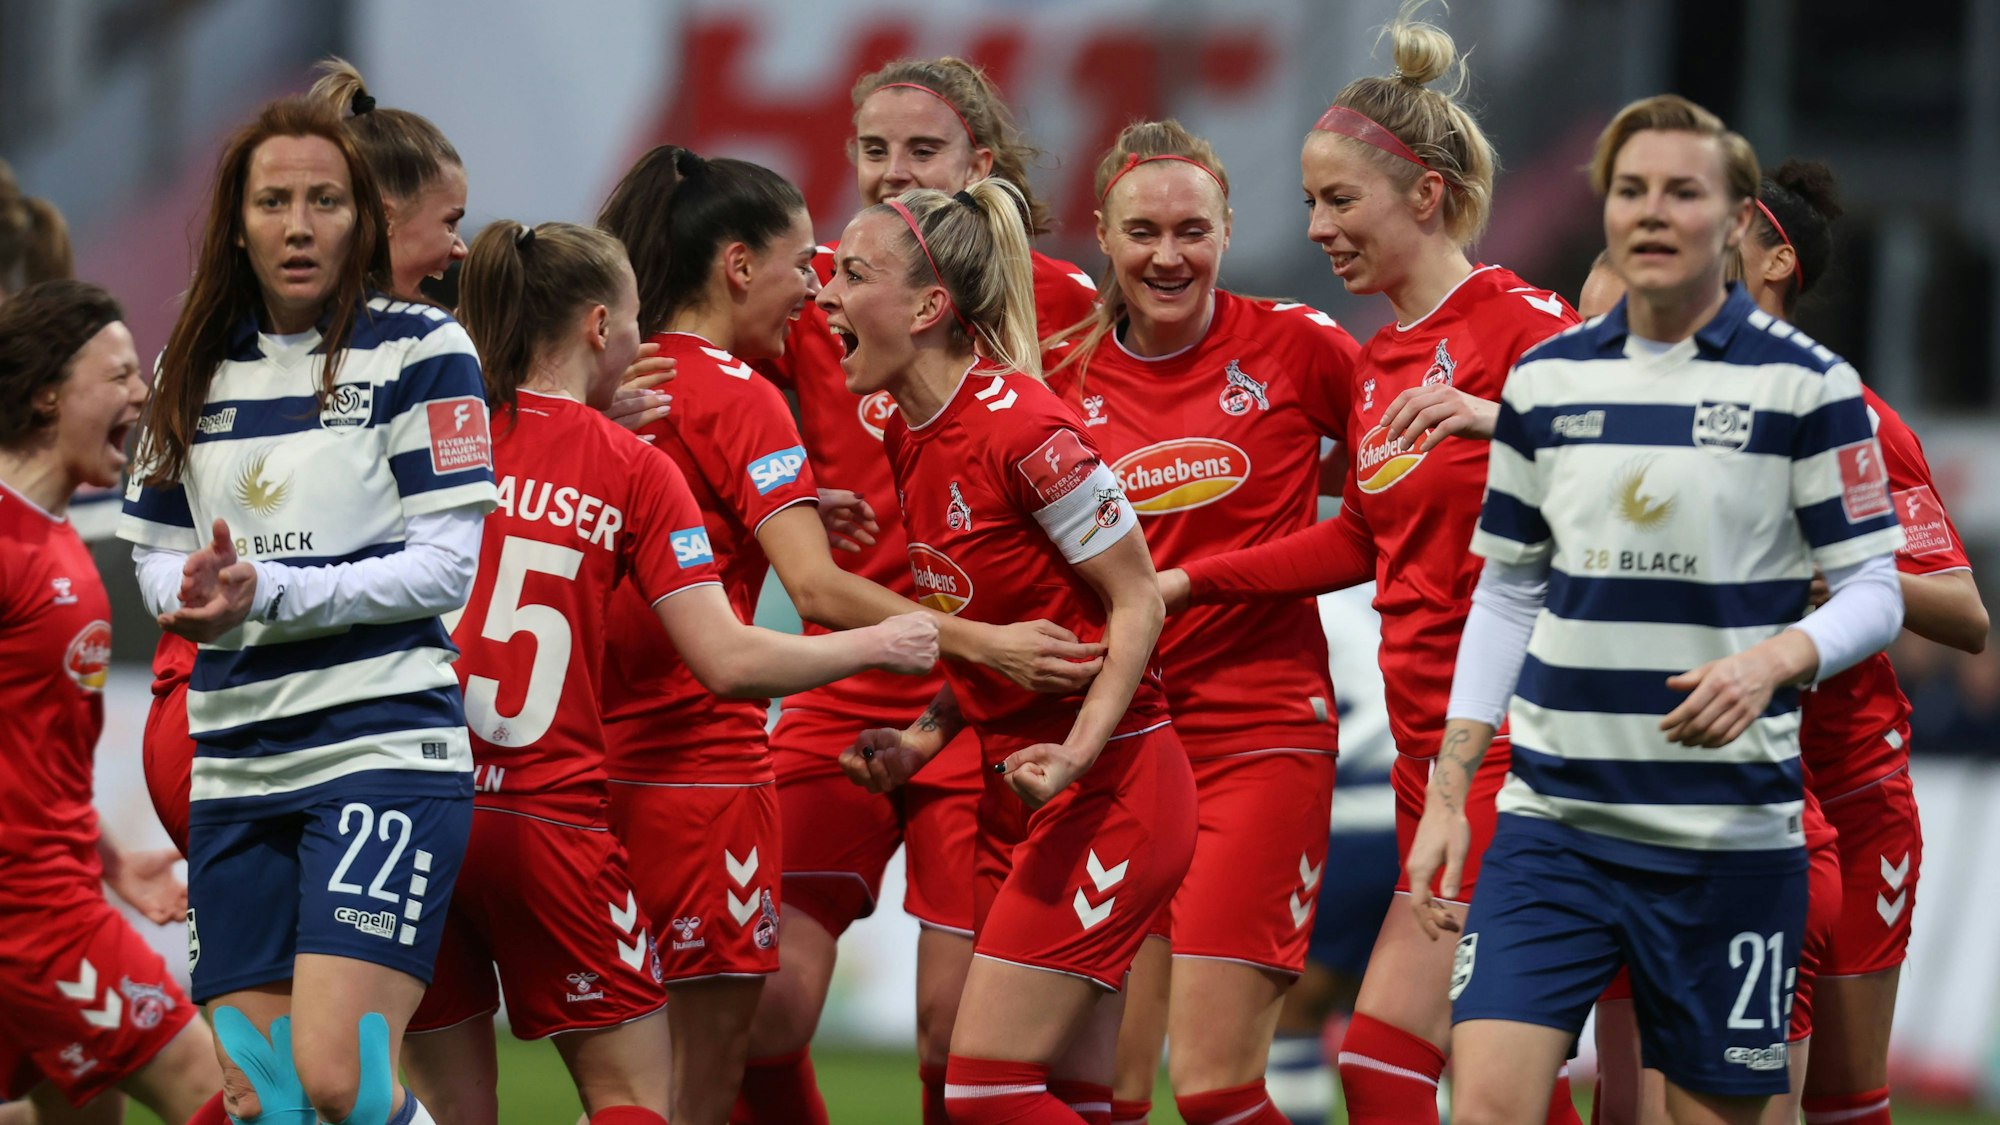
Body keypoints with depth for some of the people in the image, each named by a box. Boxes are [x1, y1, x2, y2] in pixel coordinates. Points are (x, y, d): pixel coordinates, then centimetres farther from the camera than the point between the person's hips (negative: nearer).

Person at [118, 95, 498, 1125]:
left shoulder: (419, 350, -1)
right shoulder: (198, 367, 14)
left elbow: (445, 566, -7)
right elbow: (158, 556, 18)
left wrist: (268, 594, -17)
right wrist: (195, 591, -6)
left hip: (383, 741, -6)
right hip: (236, 761, 6)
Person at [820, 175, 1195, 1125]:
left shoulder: (1021, 427, -19)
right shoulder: (911, 438, 8)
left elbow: (1137, 602, -14)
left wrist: (1074, 757, -24)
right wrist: (924, 739, 5)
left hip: (1105, 790, -9)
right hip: (1016, 788, 9)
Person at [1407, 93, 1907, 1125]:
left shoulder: (1805, 384, -3)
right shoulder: (1545, 380, 8)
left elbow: (1874, 591, -2)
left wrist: (1772, 660, -23)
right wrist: (1447, 796, 9)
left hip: (1728, 836, -3)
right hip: (1550, 819, 3)